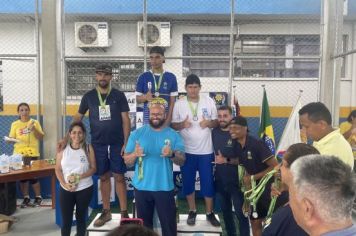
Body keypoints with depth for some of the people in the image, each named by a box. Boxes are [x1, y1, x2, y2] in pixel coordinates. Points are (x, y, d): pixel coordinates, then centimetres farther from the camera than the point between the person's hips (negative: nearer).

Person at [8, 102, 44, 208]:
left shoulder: (35, 122, 2)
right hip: (19, 154, 2)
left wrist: (33, 129, -14)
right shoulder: (14, 124, 6)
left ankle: (38, 197, 12)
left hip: (32, 154, -2)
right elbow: (11, 138, 6)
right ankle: (26, 198, 17)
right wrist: (10, 140, -15)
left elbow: (41, 137, -1)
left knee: (33, 176, -1)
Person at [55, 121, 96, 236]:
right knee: (66, 220, 7)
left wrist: (80, 177, -18)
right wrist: (64, 184, -13)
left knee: (81, 217, 13)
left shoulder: (88, 148, -5)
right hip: (66, 190, 1)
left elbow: (93, 168, -4)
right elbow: (58, 170, 1)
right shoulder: (63, 148, -1)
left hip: (84, 189, -1)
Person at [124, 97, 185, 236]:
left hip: (165, 188, 0)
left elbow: (182, 161, -5)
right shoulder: (137, 134, -1)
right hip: (142, 187, 1)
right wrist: (135, 154, -24)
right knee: (144, 225, 16)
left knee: (169, 225, 7)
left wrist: (172, 154, -26)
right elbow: (127, 161, -2)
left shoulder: (173, 135, -1)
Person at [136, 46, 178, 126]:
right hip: (148, 119, 0)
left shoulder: (171, 77, 2)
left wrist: (168, 119, -8)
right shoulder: (143, 77, 3)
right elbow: (138, 99, 6)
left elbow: (172, 101, 2)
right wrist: (145, 97, -17)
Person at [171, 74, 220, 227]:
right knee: (188, 182, 11)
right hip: (187, 150, 0)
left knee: (208, 182, 7)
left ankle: (209, 213, 25)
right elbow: (173, 125, 2)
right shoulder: (179, 104, -1)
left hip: (206, 150, 0)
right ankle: (192, 211, 30)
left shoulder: (209, 101, 0)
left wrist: (209, 123, -17)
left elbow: (217, 122, 5)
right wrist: (182, 124, -19)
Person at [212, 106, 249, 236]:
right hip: (219, 179, 5)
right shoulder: (214, 132, 2)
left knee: (240, 212, 1)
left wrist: (227, 160, -21)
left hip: (236, 180, -5)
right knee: (225, 210, 20)